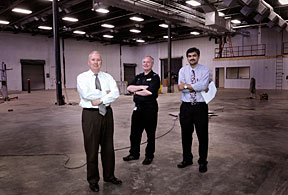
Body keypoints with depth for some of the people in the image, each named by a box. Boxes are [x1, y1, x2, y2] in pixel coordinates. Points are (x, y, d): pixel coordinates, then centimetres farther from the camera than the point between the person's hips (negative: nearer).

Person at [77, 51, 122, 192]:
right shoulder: (82, 77, 0)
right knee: (91, 148, 5)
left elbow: (116, 93, -7)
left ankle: (109, 176, 30)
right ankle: (93, 180, 22)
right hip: (90, 115, -3)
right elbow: (86, 94, -18)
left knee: (108, 147, 12)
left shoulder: (108, 77, 9)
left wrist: (100, 100, -18)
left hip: (107, 113, 3)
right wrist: (105, 93, -9)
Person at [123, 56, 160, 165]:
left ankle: (149, 156, 20)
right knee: (134, 132, 13)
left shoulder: (155, 77, -4)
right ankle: (134, 154, 28)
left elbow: (149, 92, -19)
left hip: (150, 108, -6)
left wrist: (136, 91, -5)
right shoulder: (138, 77, 15)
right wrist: (141, 87, -13)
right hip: (138, 107, 6)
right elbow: (129, 88, 1)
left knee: (150, 134, 6)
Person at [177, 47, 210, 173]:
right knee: (186, 134, 13)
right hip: (186, 106, 3)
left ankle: (202, 162, 23)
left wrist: (186, 86, -15)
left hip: (200, 106, -2)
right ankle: (187, 159, 31)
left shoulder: (205, 70, -1)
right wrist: (197, 87, -14)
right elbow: (180, 87, -10)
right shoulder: (183, 70, 5)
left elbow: (203, 85, -19)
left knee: (202, 135, 6)